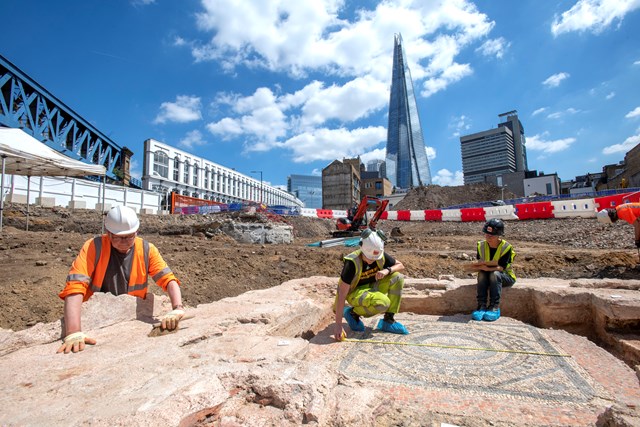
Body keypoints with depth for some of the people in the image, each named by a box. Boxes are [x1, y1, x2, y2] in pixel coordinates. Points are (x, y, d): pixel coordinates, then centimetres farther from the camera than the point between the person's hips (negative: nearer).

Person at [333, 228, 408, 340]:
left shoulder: (381, 256, -15)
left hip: (371, 286, 6)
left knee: (398, 278, -16)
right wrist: (338, 325, -33)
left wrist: (387, 270, -24)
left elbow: (400, 266, 0)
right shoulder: (352, 263, -31)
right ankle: (353, 313, -4)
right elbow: (342, 294, -31)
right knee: (382, 303, -33)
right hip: (355, 292, -6)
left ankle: (388, 321, -8)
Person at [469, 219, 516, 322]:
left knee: (495, 273, -34)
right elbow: (478, 266, -8)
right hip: (488, 276, 3)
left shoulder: (506, 247, -17)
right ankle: (481, 306, -30)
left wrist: (487, 268, -40)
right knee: (481, 273, -29)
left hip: (506, 277, -3)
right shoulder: (481, 245, -6)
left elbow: (501, 268, -25)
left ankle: (495, 307, -30)